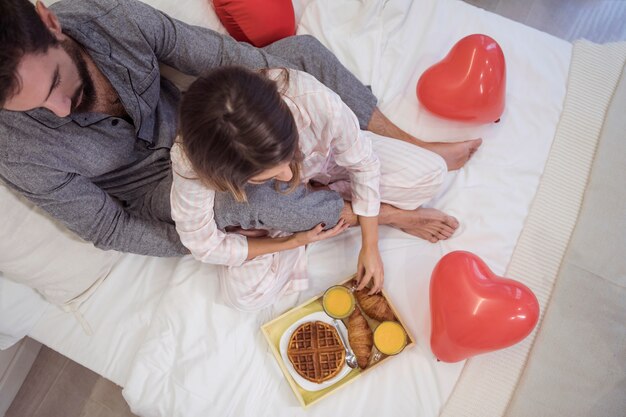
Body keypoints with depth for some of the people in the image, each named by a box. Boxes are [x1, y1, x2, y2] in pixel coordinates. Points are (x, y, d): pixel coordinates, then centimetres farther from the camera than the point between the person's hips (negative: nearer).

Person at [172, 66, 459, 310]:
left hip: (322, 159, 1)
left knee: (432, 174, -9)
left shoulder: (316, 101, -42)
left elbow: (363, 162, -21)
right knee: (244, 294, -17)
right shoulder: (190, 164, -40)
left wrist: (369, 245, -15)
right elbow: (206, 246, -22)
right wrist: (294, 241, -21)